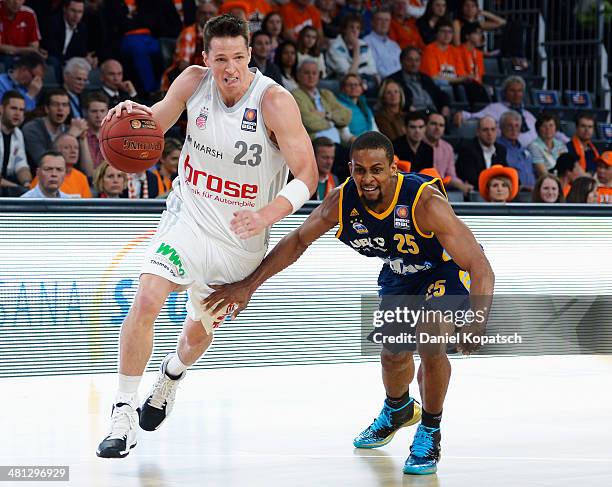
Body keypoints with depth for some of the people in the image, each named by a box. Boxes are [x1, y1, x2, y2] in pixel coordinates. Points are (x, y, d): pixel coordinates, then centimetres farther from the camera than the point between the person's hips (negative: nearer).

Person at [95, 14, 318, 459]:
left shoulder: (274, 101, -22)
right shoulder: (194, 82, -10)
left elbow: (307, 175, -23)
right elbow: (154, 126, 7)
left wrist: (266, 215, -40)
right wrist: (136, 114, -19)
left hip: (239, 236, -1)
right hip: (189, 217, 1)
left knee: (202, 328, 16)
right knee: (146, 301, -20)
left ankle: (172, 375, 53)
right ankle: (124, 416, -10)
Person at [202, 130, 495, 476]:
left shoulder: (425, 201, -40)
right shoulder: (342, 202, -26)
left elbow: (481, 268, -41)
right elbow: (297, 241, -5)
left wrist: (477, 323, -57)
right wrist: (248, 286, -9)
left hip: (447, 269, -5)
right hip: (399, 273, 5)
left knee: (429, 343, -26)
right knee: (394, 354, 16)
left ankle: (430, 431, 1)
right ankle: (398, 409, 53)